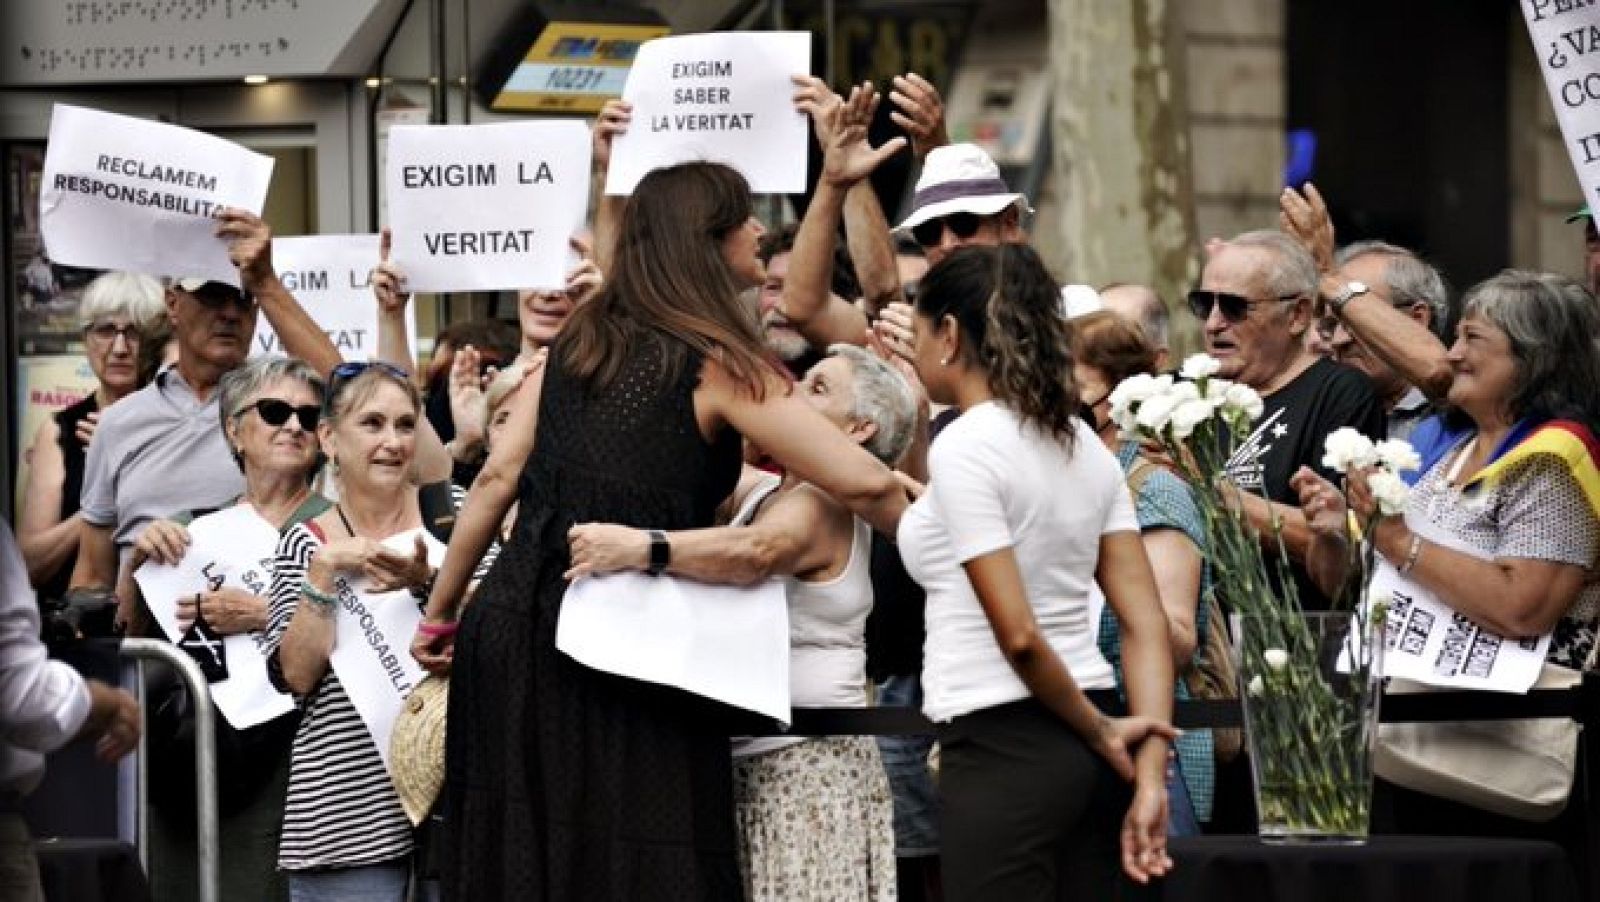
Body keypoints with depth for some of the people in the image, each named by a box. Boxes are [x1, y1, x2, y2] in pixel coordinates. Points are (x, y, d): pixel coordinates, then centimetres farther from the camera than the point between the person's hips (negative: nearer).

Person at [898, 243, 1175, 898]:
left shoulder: (965, 447, -12)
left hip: (1002, 750, -8)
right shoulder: (1083, 445, 12)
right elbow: (1145, 624, 7)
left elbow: (1019, 635, -17)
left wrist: (1103, 735, -4)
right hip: (1086, 751, 8)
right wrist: (1149, 775, 2)